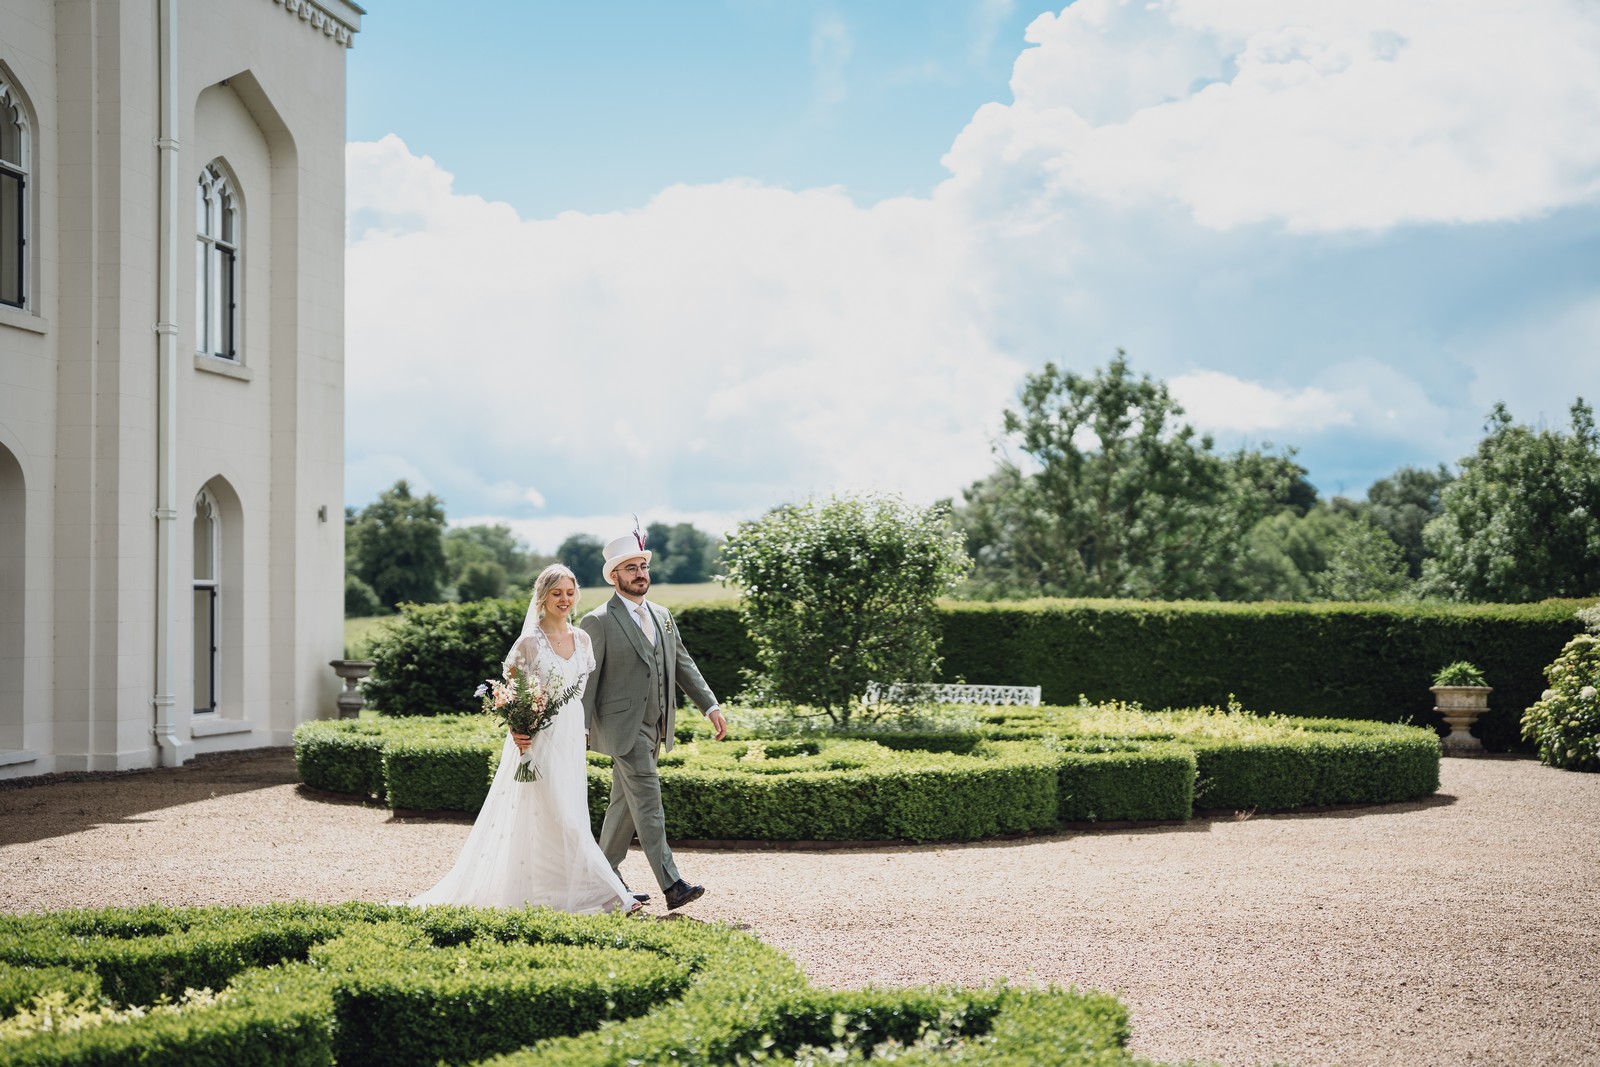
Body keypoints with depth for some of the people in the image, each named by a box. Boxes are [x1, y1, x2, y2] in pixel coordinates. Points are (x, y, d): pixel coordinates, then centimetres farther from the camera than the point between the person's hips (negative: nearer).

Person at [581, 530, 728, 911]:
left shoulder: (661, 616, 13)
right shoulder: (599, 622, -8)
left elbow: (683, 664, 16)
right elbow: (586, 680, -9)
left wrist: (710, 705, 7)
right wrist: (579, 733, -13)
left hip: (654, 727, 7)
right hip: (623, 727, -7)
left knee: (626, 803, 14)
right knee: (648, 802, -12)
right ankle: (671, 885, -17)